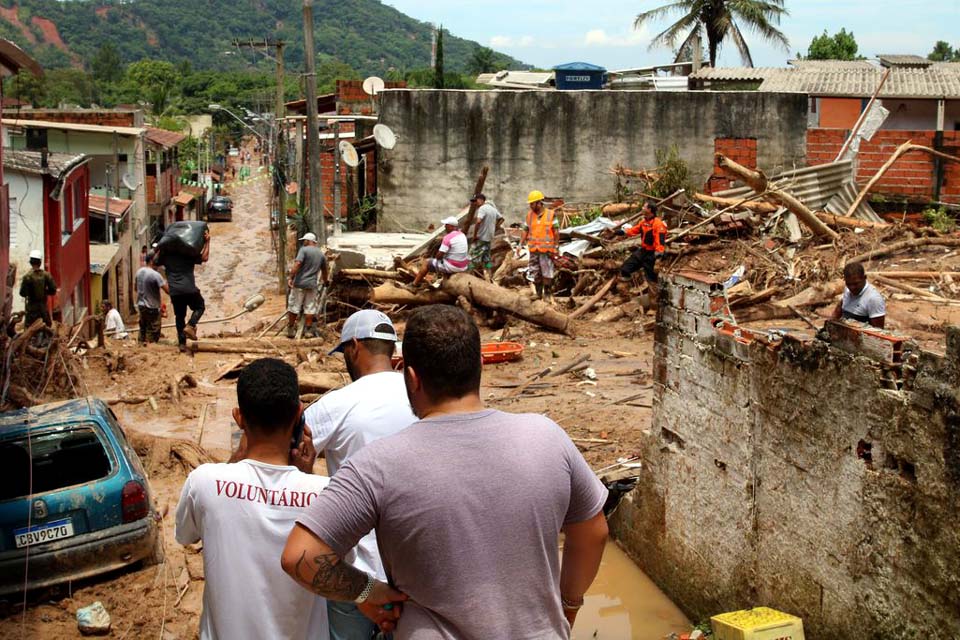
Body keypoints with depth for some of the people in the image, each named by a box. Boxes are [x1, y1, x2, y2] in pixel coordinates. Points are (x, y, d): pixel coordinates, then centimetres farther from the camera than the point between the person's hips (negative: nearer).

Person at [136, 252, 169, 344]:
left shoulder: (139, 271, 2)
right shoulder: (155, 275, -21)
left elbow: (136, 288, 16)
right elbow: (168, 291, -23)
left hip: (141, 305, 8)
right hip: (152, 308, -8)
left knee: (142, 330, 18)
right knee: (152, 335, -1)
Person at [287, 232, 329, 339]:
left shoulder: (304, 250, -6)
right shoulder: (321, 254, 12)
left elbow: (297, 264, -19)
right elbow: (324, 270, 23)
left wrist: (290, 278, -20)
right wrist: (325, 282, 40)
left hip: (299, 283, -4)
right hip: (312, 285, 4)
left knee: (294, 306, 5)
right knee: (310, 308, 9)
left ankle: (291, 330, 10)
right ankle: (308, 330, 9)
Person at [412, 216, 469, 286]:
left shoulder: (448, 237, -20)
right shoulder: (462, 235, 6)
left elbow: (439, 255, -17)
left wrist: (438, 257, 5)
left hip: (452, 267, -8)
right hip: (463, 267, 8)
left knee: (427, 263, 11)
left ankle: (414, 284, 21)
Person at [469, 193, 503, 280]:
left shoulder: (482, 208, -15)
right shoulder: (493, 208, 13)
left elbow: (478, 221, -29)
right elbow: (501, 218, 25)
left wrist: (474, 235, -21)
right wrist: (494, 228, 20)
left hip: (481, 238, -9)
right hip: (489, 238, 9)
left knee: (474, 257, -5)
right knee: (487, 258, 13)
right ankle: (488, 276, 14)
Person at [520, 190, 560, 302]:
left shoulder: (550, 215, -4)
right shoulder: (529, 215, 6)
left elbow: (556, 232, -2)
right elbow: (525, 231, 9)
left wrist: (556, 248, -6)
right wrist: (520, 245, 1)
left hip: (546, 250, -4)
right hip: (533, 250, 4)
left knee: (547, 273, -2)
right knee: (535, 273, 7)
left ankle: (548, 294, 8)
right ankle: (538, 294, 17)